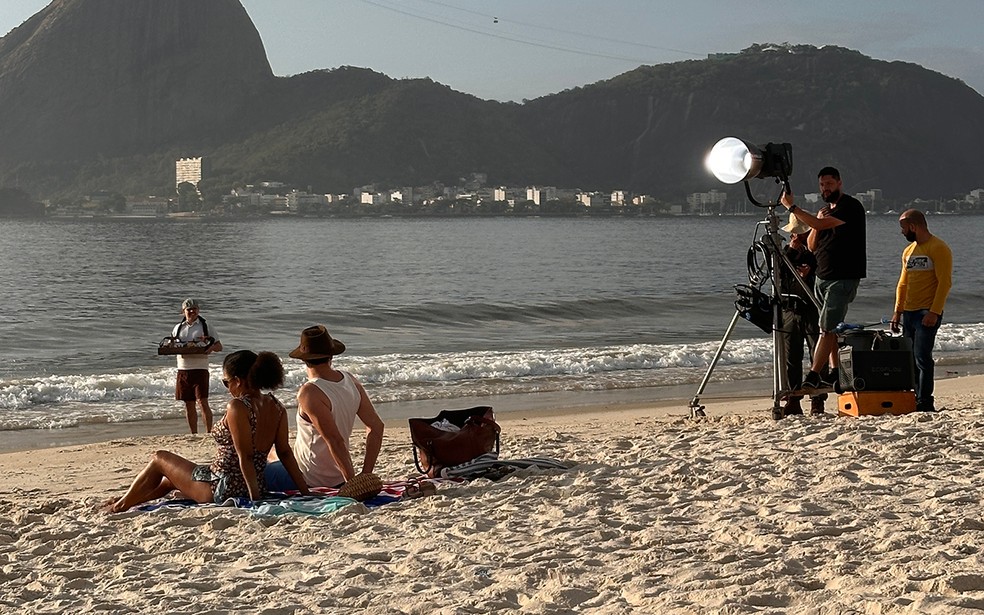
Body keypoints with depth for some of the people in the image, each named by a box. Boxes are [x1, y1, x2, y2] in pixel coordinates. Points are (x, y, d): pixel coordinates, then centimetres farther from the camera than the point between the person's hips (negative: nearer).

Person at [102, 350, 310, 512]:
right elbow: (285, 452, 0)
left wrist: (255, 496, -20)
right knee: (172, 476, 31)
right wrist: (305, 492, 3)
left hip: (222, 489, -8)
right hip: (247, 488, 8)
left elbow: (245, 457, -23)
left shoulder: (238, 407, -21)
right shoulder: (276, 407, 0)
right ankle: (130, 500, 49)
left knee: (160, 459, 16)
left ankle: (121, 505, 33)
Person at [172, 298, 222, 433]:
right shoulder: (178, 328, 14)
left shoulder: (206, 327, 3)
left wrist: (211, 347, -20)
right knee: (189, 404, 9)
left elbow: (219, 346, 3)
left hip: (200, 369, -4)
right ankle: (194, 434, 17)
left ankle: (208, 432, -10)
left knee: (202, 402, -12)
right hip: (183, 370, 4)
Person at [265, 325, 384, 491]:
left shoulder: (309, 393, -23)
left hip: (310, 480, -7)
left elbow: (335, 441, -26)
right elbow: (376, 427, 1)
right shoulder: (351, 381, -1)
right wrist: (364, 476, 2)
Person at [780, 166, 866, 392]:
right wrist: (817, 225, -4)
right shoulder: (825, 210, 17)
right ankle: (834, 373, 13)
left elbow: (821, 224, -23)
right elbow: (812, 246, 15)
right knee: (829, 329, 8)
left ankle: (813, 376, -18)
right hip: (822, 277, 9)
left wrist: (792, 207, -19)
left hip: (843, 278, -8)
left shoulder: (851, 206, -10)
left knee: (827, 328, -13)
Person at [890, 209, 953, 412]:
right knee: (910, 358, 6)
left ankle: (925, 402, -10)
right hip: (908, 312, 8)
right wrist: (898, 311, 12)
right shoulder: (908, 251, 18)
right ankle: (916, 399, 10)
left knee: (922, 356, -12)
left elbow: (945, 282, -13)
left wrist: (934, 312, -20)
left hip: (927, 313, -8)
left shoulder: (938, 248, -6)